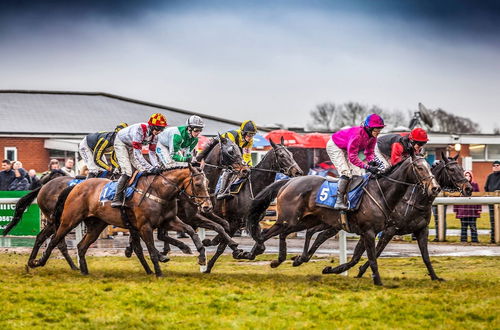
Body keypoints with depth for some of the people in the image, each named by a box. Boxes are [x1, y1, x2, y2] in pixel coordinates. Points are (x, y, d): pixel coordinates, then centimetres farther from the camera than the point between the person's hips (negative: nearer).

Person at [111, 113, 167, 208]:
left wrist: (156, 167, -27)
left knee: (144, 171, -2)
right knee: (127, 172, -22)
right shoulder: (139, 130, -40)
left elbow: (152, 153, -9)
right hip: (121, 143, -8)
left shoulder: (154, 136, -17)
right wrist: (150, 168, -47)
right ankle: (117, 199, -21)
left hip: (132, 146, 8)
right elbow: (137, 154, -42)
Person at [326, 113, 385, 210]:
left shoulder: (372, 137, -14)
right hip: (335, 146, -9)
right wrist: (367, 167, -47)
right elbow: (352, 157, -41)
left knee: (358, 173, 4)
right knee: (346, 172, -22)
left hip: (347, 150, 9)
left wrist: (371, 161, -29)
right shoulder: (357, 134, -40)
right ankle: (339, 201, -24)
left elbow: (370, 152, -6)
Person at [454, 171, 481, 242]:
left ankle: (474, 239, 2)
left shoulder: (475, 185, 6)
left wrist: (479, 209, 0)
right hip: (462, 209, 0)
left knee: (473, 225, -2)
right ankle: (463, 240, 9)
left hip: (472, 209, 0)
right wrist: (455, 209, 3)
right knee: (463, 226, 4)